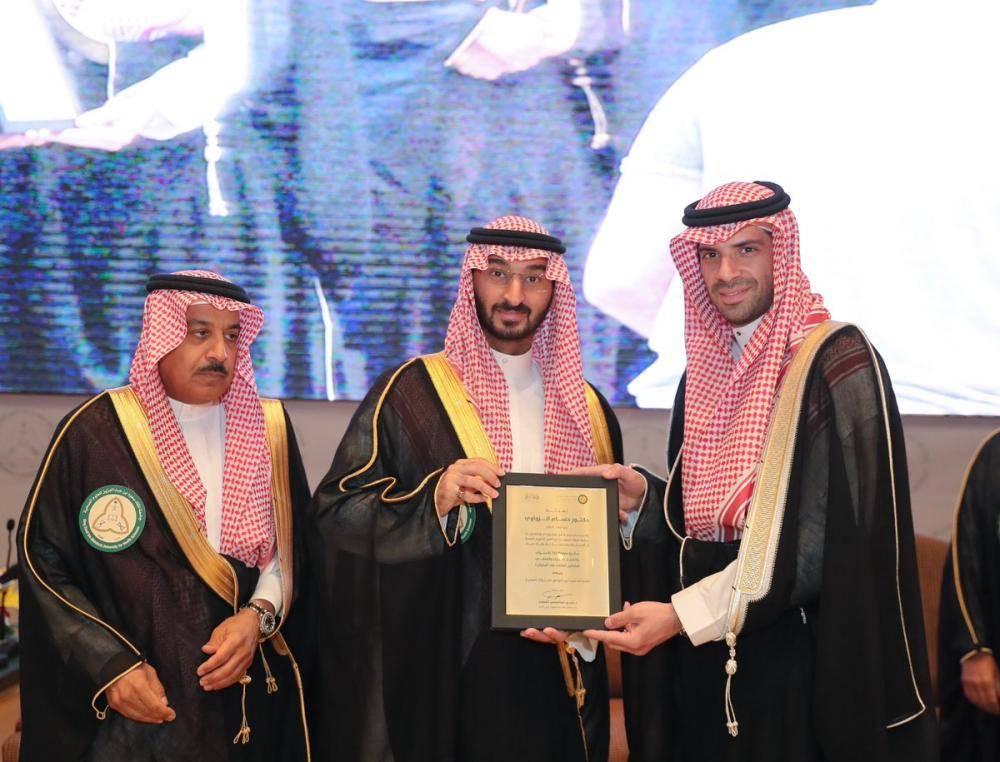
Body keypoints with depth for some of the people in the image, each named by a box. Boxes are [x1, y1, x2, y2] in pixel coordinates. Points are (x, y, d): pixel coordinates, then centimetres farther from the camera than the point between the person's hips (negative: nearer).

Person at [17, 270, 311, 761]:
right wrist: (106, 666, -12)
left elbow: (295, 547, 5)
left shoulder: (268, 430, 3)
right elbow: (43, 559, -5)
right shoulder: (94, 433, -7)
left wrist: (259, 615, -13)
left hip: (248, 694, 3)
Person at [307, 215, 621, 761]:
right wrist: (434, 500, -23)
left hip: (555, 680, 4)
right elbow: (334, 515, -8)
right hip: (441, 673, -3)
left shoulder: (587, 409, 10)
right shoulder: (411, 392, -2)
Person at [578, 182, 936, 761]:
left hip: (799, 665, -6)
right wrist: (639, 496, -4)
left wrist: (682, 614, -21)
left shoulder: (838, 361, -12)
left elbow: (825, 538, -18)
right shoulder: (706, 371, 11)